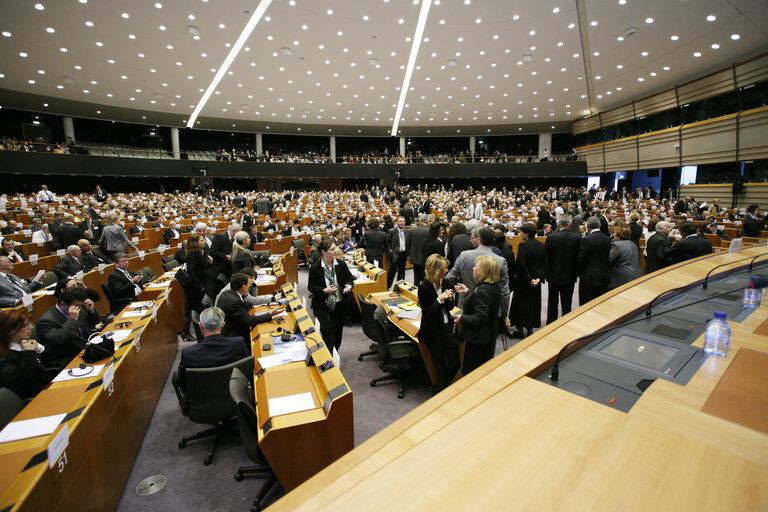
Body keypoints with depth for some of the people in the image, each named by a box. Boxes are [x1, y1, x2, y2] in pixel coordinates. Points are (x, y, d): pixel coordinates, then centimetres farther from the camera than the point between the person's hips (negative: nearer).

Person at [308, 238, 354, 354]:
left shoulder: (341, 264, -3)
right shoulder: (315, 268, -12)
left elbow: (350, 278, 10)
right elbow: (311, 287, -6)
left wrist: (348, 286, -12)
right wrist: (324, 290, -21)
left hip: (340, 304, 4)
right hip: (323, 306, -4)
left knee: (338, 332, 17)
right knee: (328, 334, -9)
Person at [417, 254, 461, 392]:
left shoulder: (445, 282, 1)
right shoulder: (424, 287, -16)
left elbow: (449, 308, 8)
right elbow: (427, 313, -17)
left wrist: (450, 297, -13)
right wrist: (440, 299, -24)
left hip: (447, 326, 5)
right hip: (432, 331, -5)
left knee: (455, 364, 3)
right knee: (440, 366, 5)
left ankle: (442, 388, 29)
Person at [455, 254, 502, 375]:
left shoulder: (483, 291, -28)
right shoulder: (494, 286, 1)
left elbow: (480, 318, -29)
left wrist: (462, 318, -17)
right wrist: (468, 291, 16)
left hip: (479, 340, -10)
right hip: (490, 335, 10)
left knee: (469, 371, 7)